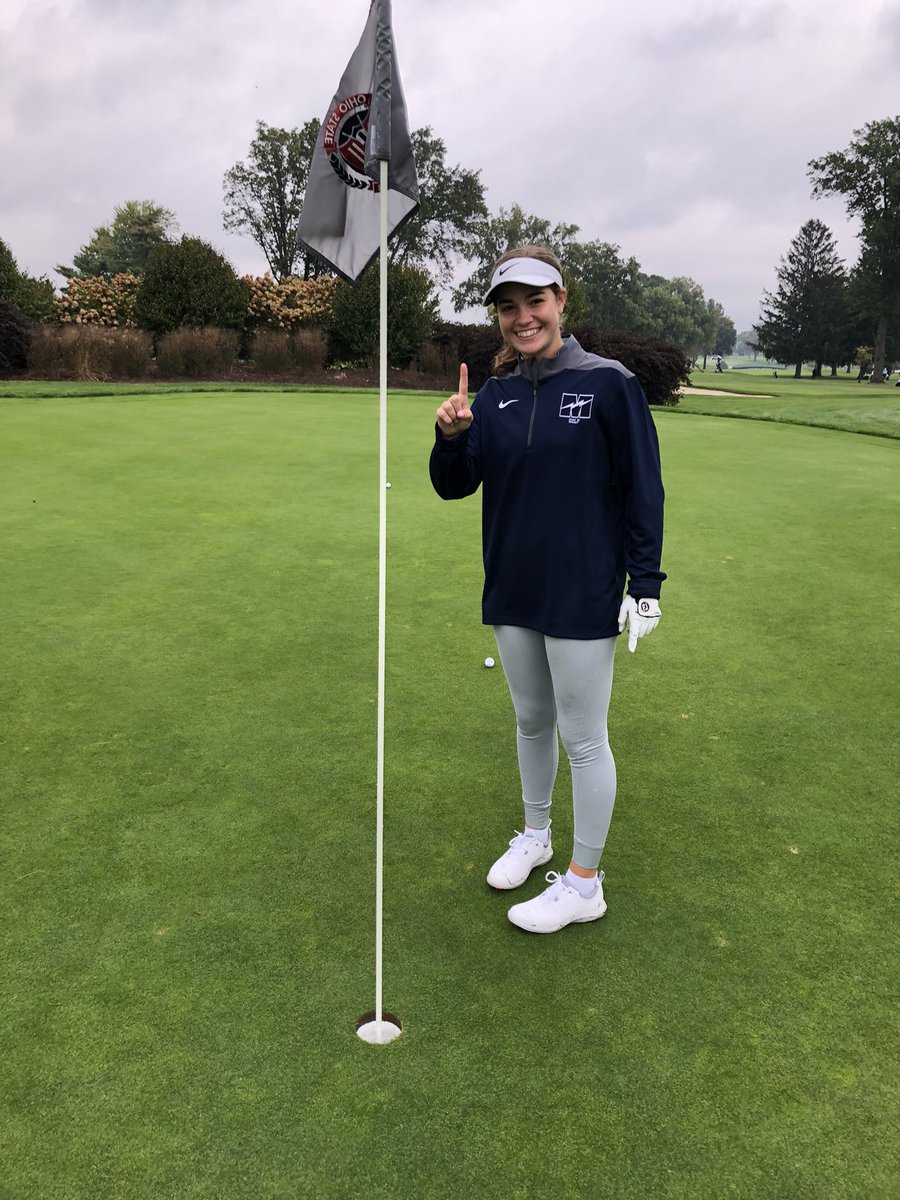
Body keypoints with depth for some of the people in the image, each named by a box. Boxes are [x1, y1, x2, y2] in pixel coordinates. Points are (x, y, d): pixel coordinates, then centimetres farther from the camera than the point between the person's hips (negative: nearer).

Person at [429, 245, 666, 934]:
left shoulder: (608, 384, -8)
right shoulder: (496, 396, 6)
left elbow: (643, 489, -7)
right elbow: (455, 487, 5)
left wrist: (646, 584, -10)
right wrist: (451, 438, -15)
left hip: (582, 594, -5)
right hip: (512, 590, 5)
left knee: (582, 736, 4)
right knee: (532, 721, 19)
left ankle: (585, 883, 18)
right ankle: (536, 835, 40)